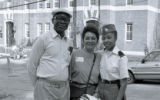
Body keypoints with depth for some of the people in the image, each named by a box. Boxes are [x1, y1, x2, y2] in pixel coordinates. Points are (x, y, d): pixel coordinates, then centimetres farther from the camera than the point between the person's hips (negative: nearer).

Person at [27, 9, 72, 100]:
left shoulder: (68, 43, 10)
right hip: (46, 88, -4)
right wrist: (38, 86, 5)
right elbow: (32, 65, 0)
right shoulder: (44, 38, -3)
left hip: (65, 89, 4)